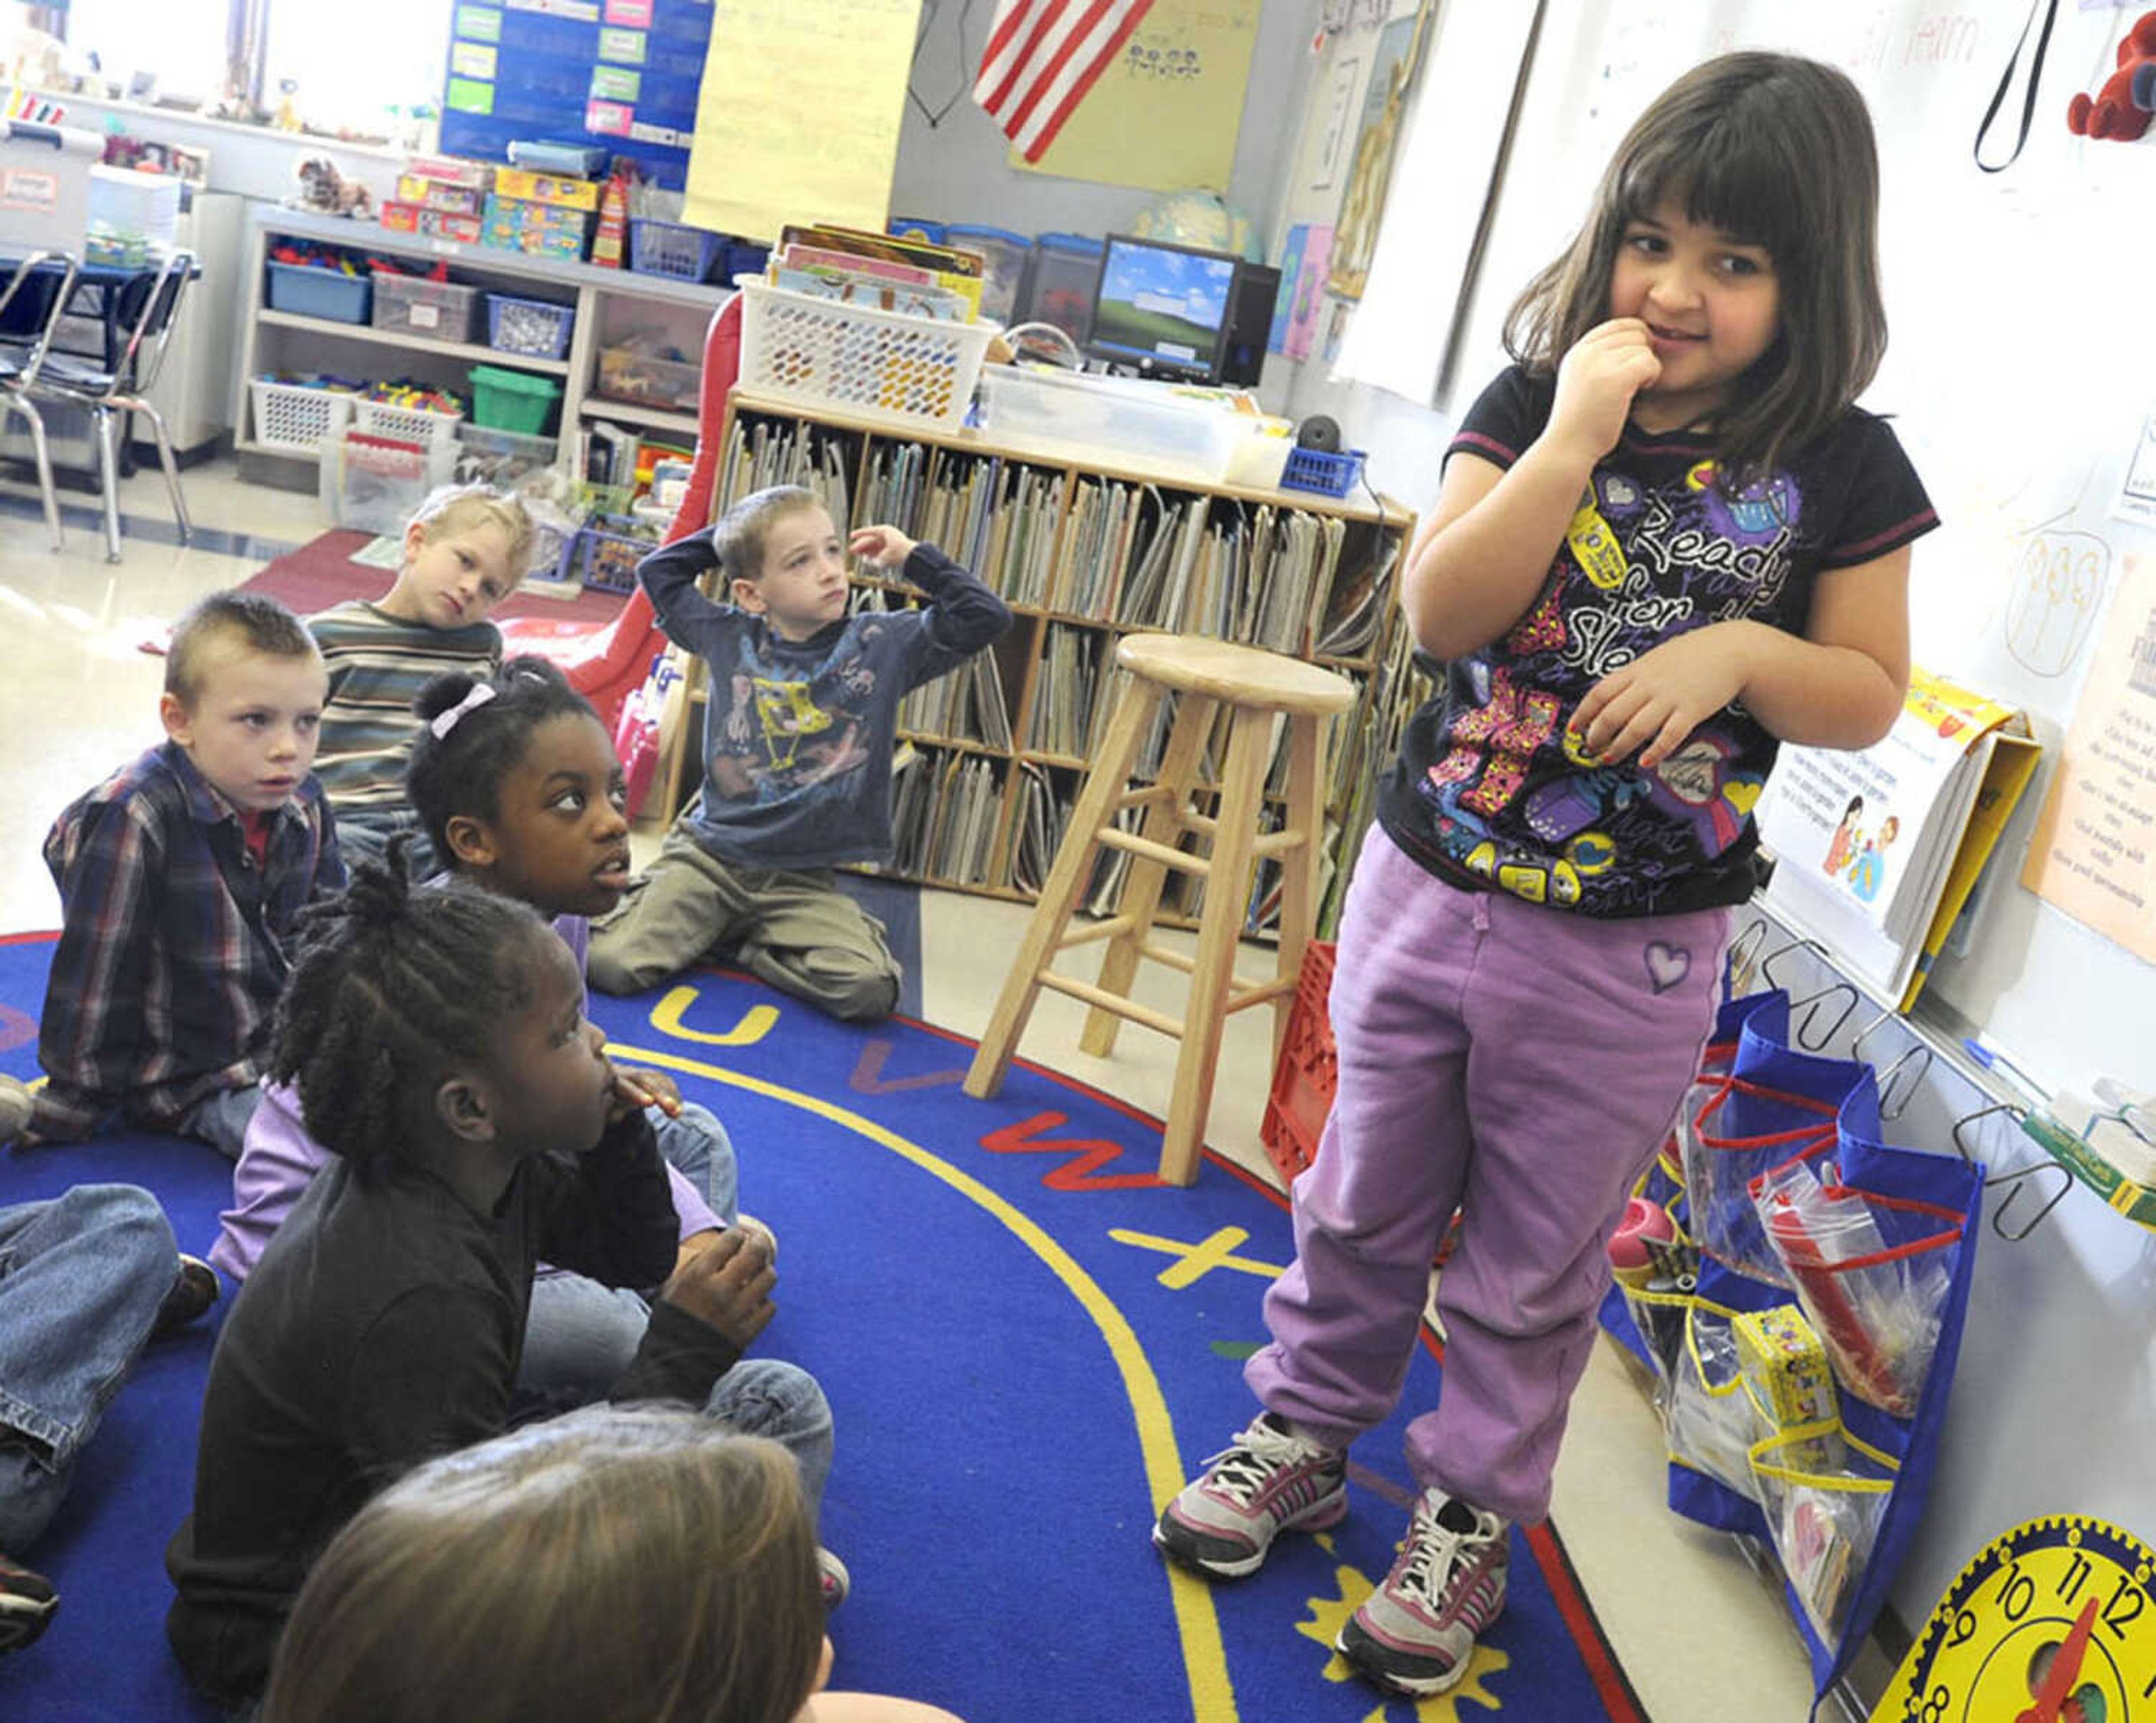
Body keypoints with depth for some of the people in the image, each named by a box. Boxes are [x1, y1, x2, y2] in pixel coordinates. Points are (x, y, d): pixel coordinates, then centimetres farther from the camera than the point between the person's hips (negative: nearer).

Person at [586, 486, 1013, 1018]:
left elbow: (985, 618, -3)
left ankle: (757, 945, 5)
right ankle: (710, 926, 12)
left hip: (802, 880, 0)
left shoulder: (883, 644, 0)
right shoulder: (729, 636, 3)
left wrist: (913, 557, -2)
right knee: (616, 965, -19)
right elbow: (658, 571, 16)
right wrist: (727, 537, 10)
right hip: (708, 855, 0)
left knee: (871, 989, -23)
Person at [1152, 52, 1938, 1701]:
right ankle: (1307, 1431, 39)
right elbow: (1443, 611, -16)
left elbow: (1870, 694, -1)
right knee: (1368, 1197, 18)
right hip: (1431, 881, 2)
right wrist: (1573, 440, -25)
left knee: (1534, 1262, 13)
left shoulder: (1840, 468, -5)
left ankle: (1472, 1514, 33)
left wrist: (1743, 650, -20)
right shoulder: (1534, 405, -4)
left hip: (1631, 948, -1)